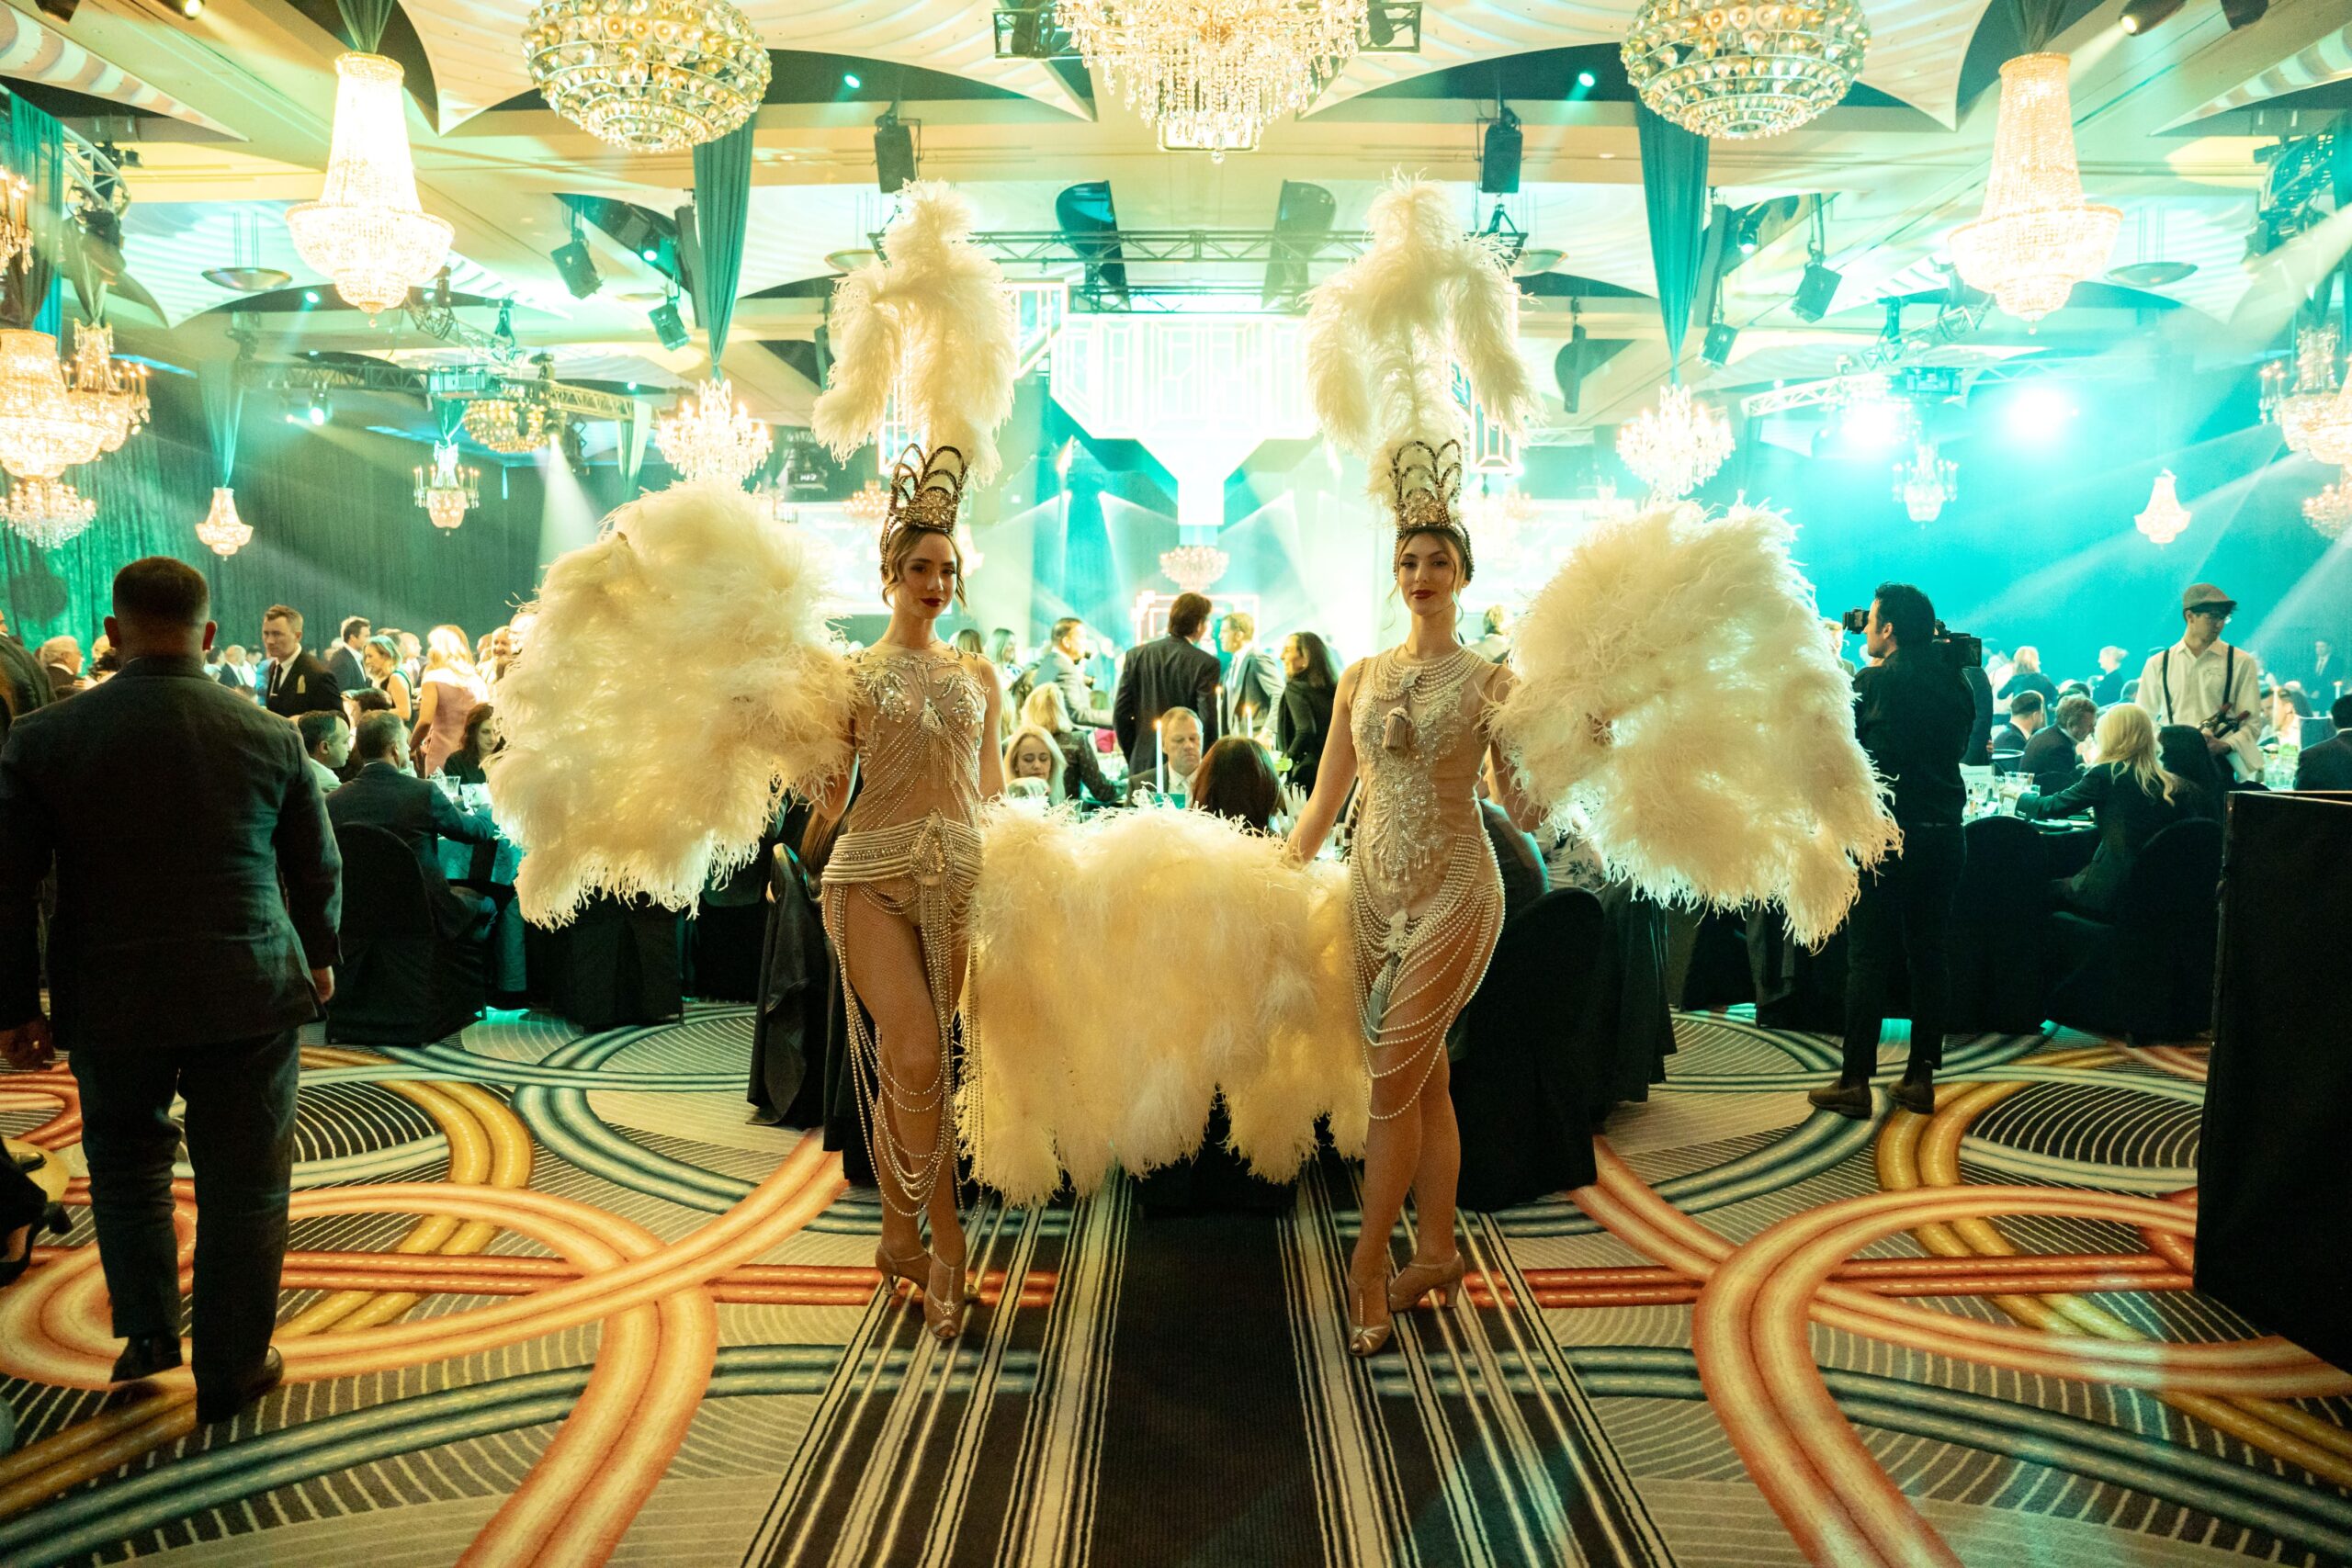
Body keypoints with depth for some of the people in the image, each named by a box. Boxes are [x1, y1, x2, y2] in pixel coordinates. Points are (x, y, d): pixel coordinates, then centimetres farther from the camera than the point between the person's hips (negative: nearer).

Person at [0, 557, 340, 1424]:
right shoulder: (271, 735, -5)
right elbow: (319, 867, 5)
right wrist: (319, 958, 20)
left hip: (110, 998, 1)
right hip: (249, 994, 0)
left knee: (125, 1157, 25)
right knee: (244, 1182, 9)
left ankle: (147, 1328, 26)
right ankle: (230, 1370, 19)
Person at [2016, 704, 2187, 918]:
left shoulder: (2107, 774, -11)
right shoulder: (2167, 782, 4)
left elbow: (2055, 806, -3)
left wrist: (2020, 797, 14)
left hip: (2115, 888, -6)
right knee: (2066, 882, 25)